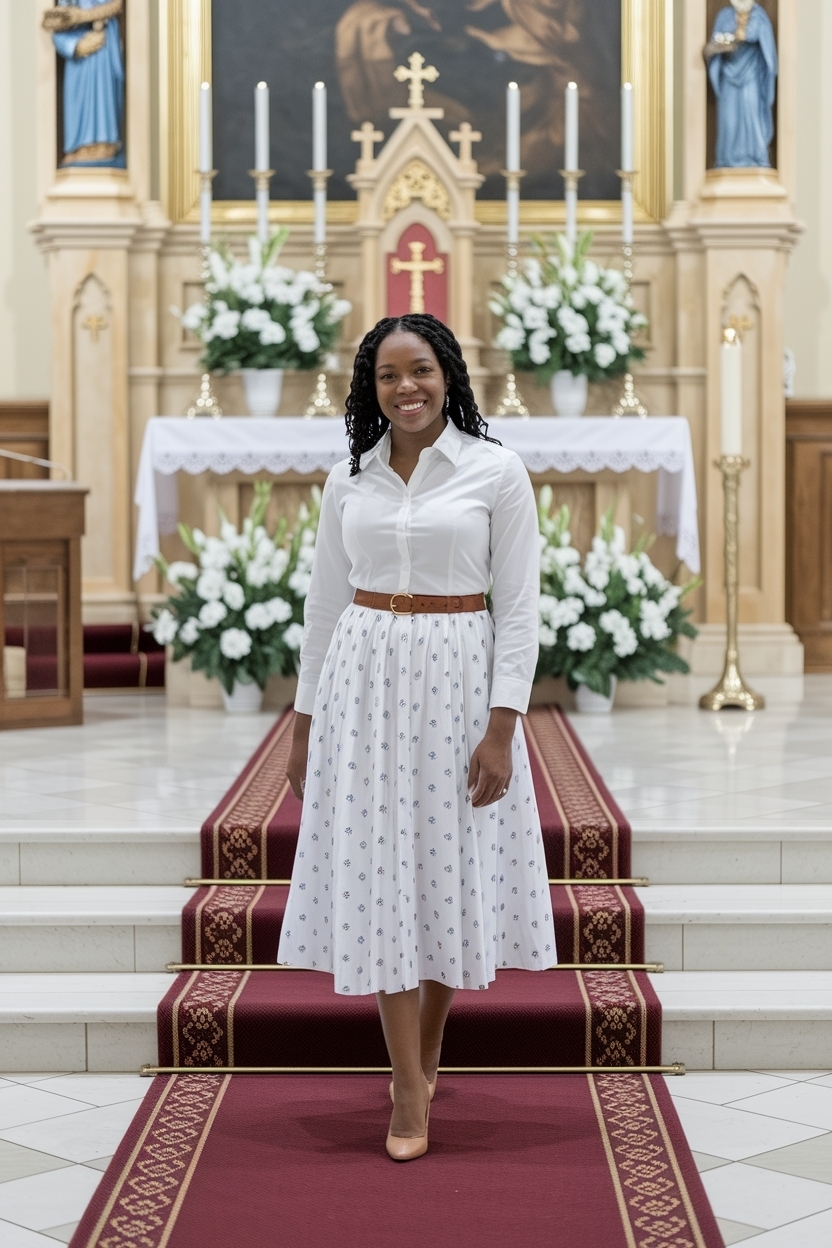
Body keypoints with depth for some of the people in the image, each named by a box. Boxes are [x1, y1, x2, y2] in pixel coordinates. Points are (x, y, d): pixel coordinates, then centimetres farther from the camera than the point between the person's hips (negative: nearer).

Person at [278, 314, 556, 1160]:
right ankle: (412, 1092, 4)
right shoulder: (348, 480, 5)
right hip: (364, 679, 3)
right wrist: (305, 723, 9)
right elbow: (325, 603, 11)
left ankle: (425, 1051, 28)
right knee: (378, 869, -1)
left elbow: (520, 608, -7)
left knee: (450, 865, 6)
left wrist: (501, 729, -13)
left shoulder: (496, 472, -5)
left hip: (457, 679, -2)